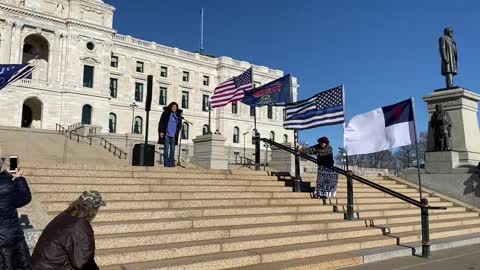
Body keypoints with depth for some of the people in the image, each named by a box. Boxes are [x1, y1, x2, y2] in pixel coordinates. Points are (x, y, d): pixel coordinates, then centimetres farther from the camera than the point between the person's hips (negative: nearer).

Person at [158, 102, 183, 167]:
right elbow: (161, 123, 0)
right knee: (166, 148, -3)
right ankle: (166, 163, -1)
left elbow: (179, 125, 18)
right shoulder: (166, 113, 2)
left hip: (173, 135, 3)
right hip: (166, 134, -3)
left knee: (172, 149, 3)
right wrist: (161, 132, -6)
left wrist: (177, 133, 10)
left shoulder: (178, 115, 11)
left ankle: (171, 163, 7)